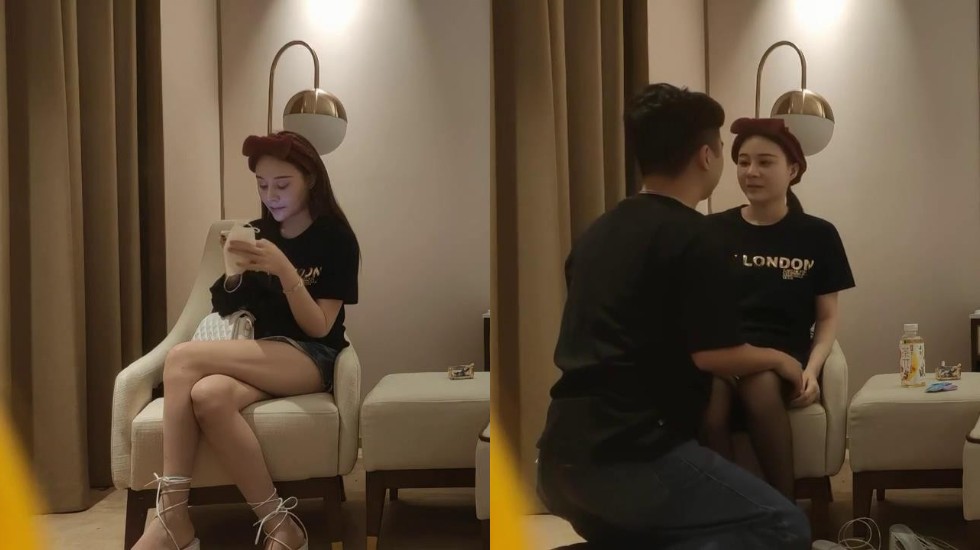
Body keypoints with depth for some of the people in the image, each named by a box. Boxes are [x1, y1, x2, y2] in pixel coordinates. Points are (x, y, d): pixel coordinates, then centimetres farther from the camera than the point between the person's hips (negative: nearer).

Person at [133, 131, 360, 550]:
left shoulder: (337, 240, -2)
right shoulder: (258, 234, 14)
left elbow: (319, 328, -9)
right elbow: (224, 308, 12)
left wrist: (284, 270, -24)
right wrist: (233, 268, -9)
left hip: (311, 360, -5)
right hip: (262, 360, 5)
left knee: (183, 358, -28)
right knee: (208, 395, -34)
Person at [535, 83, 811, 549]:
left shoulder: (598, 230, 16)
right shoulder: (691, 236, -8)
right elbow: (714, 356, -11)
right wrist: (778, 359, 10)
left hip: (563, 454, 9)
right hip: (628, 454, -9)